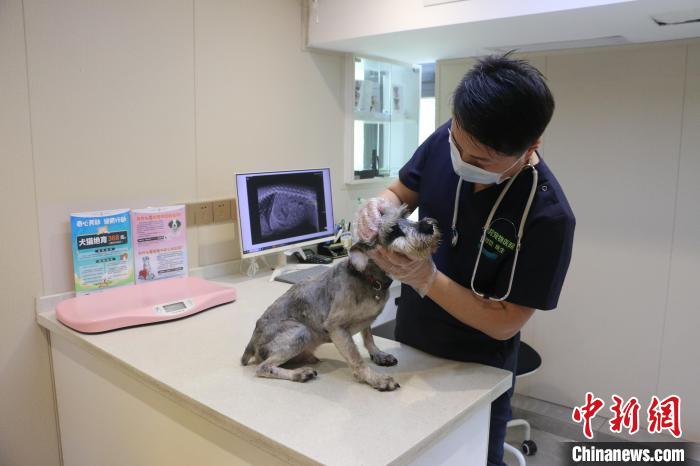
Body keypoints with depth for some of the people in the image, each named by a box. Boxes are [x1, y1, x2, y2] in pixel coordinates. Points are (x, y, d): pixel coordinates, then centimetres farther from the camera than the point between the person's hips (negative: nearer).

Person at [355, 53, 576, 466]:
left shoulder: (548, 216, -28)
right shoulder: (446, 140, -16)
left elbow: (504, 323, -22)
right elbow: (402, 192, 1)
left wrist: (425, 278, -32)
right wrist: (379, 207, -22)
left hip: (477, 372, -4)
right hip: (408, 344, 5)